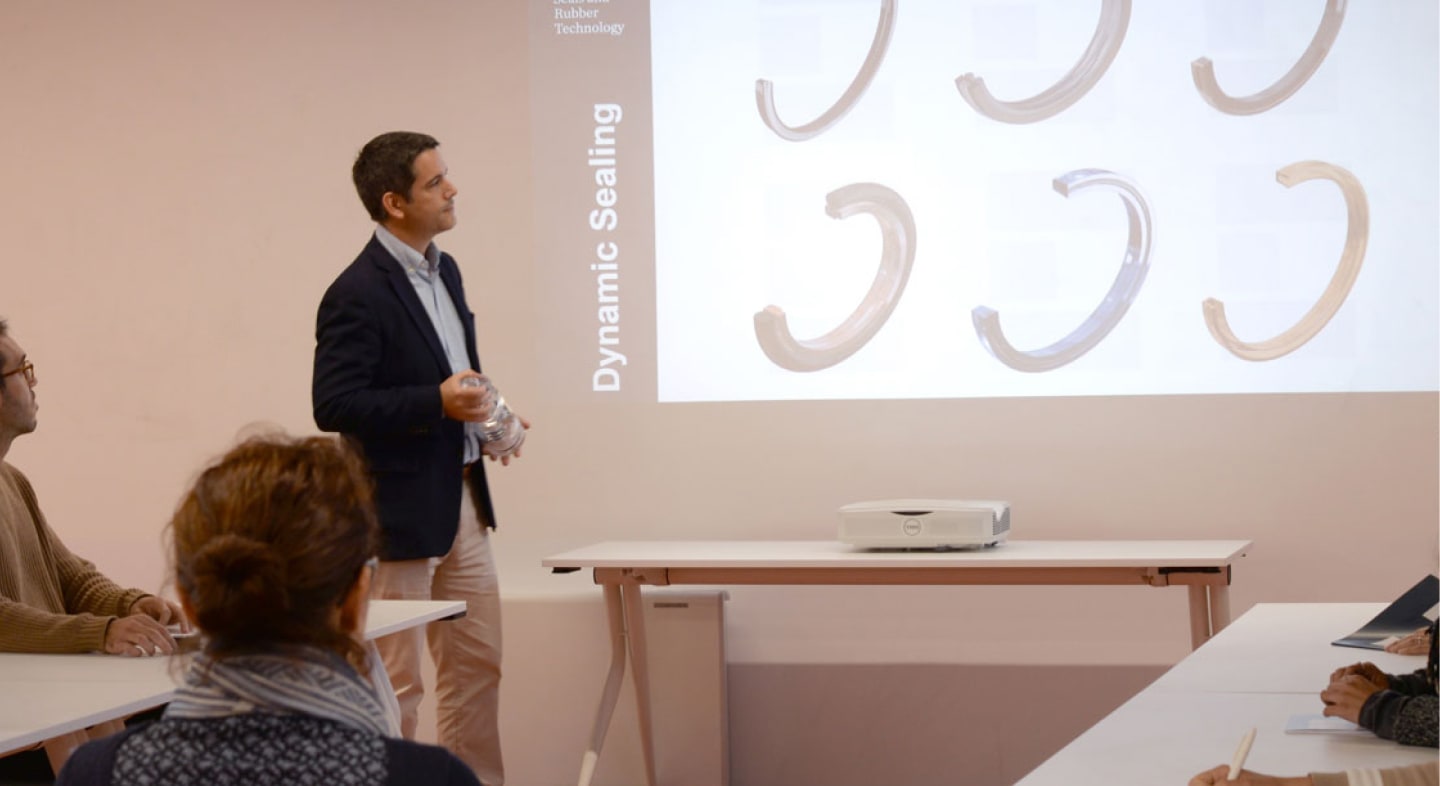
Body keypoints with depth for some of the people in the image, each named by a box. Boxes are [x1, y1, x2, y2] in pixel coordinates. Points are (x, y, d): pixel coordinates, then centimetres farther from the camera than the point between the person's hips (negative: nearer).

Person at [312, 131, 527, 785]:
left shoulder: (443, 270, 10)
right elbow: (333, 407, -22)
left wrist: (486, 416, 5)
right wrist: (437, 404, -25)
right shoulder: (358, 294, -18)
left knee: (478, 664, 15)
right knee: (396, 680, 1)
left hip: (462, 499, 9)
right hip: (401, 510, -9)